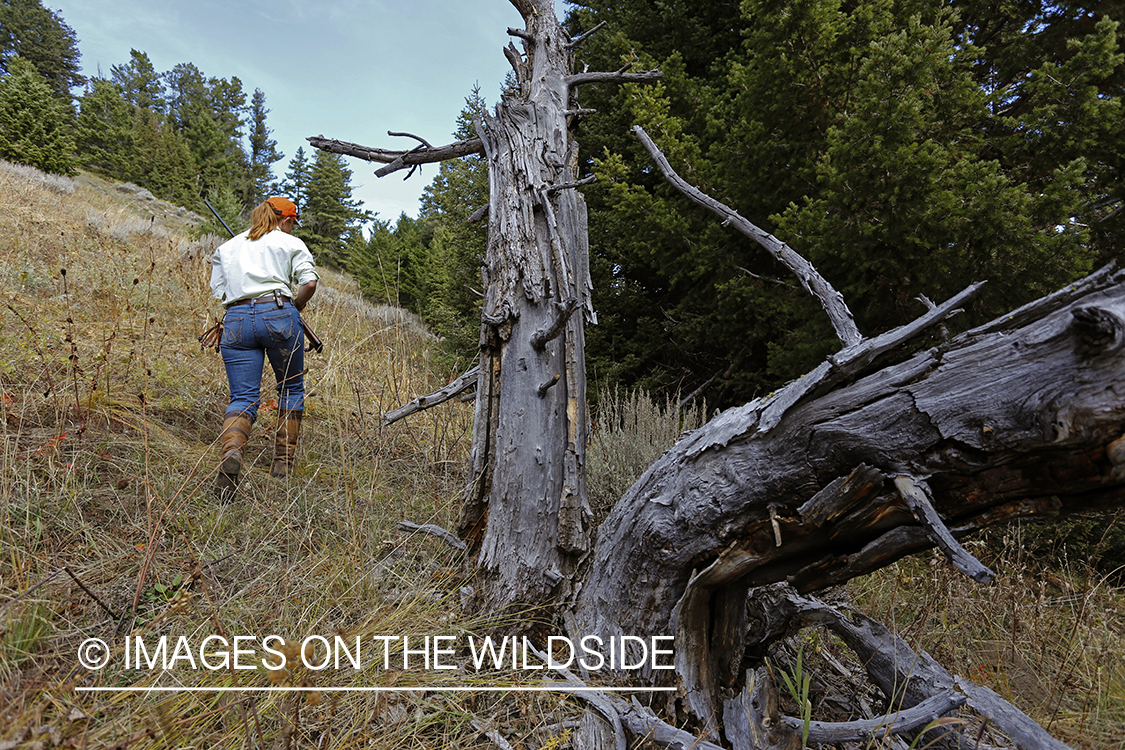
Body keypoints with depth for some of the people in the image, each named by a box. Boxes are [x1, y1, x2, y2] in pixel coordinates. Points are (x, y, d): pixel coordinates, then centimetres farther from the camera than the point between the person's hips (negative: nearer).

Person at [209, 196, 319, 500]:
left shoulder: (226, 248, 22)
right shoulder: (290, 243, 10)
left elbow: (218, 293, 16)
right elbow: (309, 283, -4)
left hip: (236, 320, 3)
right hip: (277, 314, -3)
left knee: (243, 396, 0)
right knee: (291, 388, 14)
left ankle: (231, 450, -29)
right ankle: (283, 461, 14)